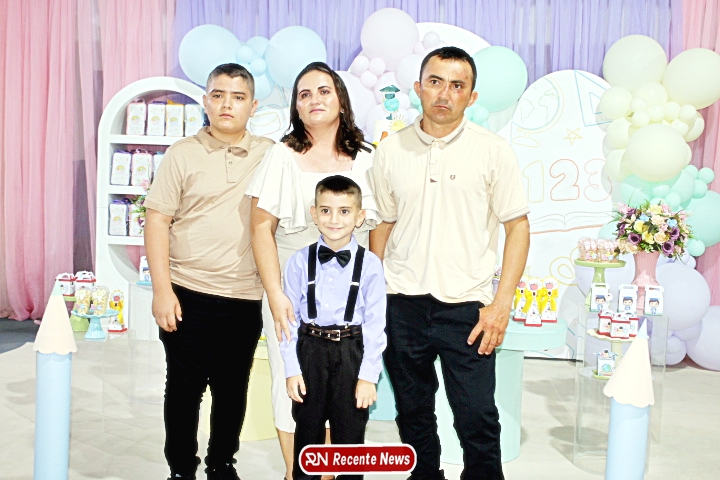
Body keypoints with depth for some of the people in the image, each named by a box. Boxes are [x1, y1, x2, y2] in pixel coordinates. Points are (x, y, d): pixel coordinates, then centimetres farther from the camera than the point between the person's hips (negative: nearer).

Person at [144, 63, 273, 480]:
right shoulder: (183, 154, 0)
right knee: (184, 388, 8)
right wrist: (162, 289, -8)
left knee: (233, 390, 13)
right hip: (187, 295, -1)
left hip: (245, 299, 2)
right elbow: (157, 221, -2)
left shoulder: (269, 156, 5)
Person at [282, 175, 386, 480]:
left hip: (351, 353, -1)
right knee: (307, 430, 16)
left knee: (350, 432, 11)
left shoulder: (369, 265, -7)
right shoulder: (300, 261, -2)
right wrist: (291, 369, -2)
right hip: (310, 351, 2)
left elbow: (374, 324, -6)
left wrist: (368, 375, -7)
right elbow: (289, 318, 0)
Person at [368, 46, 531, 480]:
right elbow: (382, 225, 11)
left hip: (466, 305, -2)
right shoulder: (391, 151, 5)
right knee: (413, 411, 15)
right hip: (402, 304, 3)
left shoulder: (494, 151, -2)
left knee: (477, 418, 0)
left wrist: (502, 303, -9)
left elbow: (518, 228, -2)